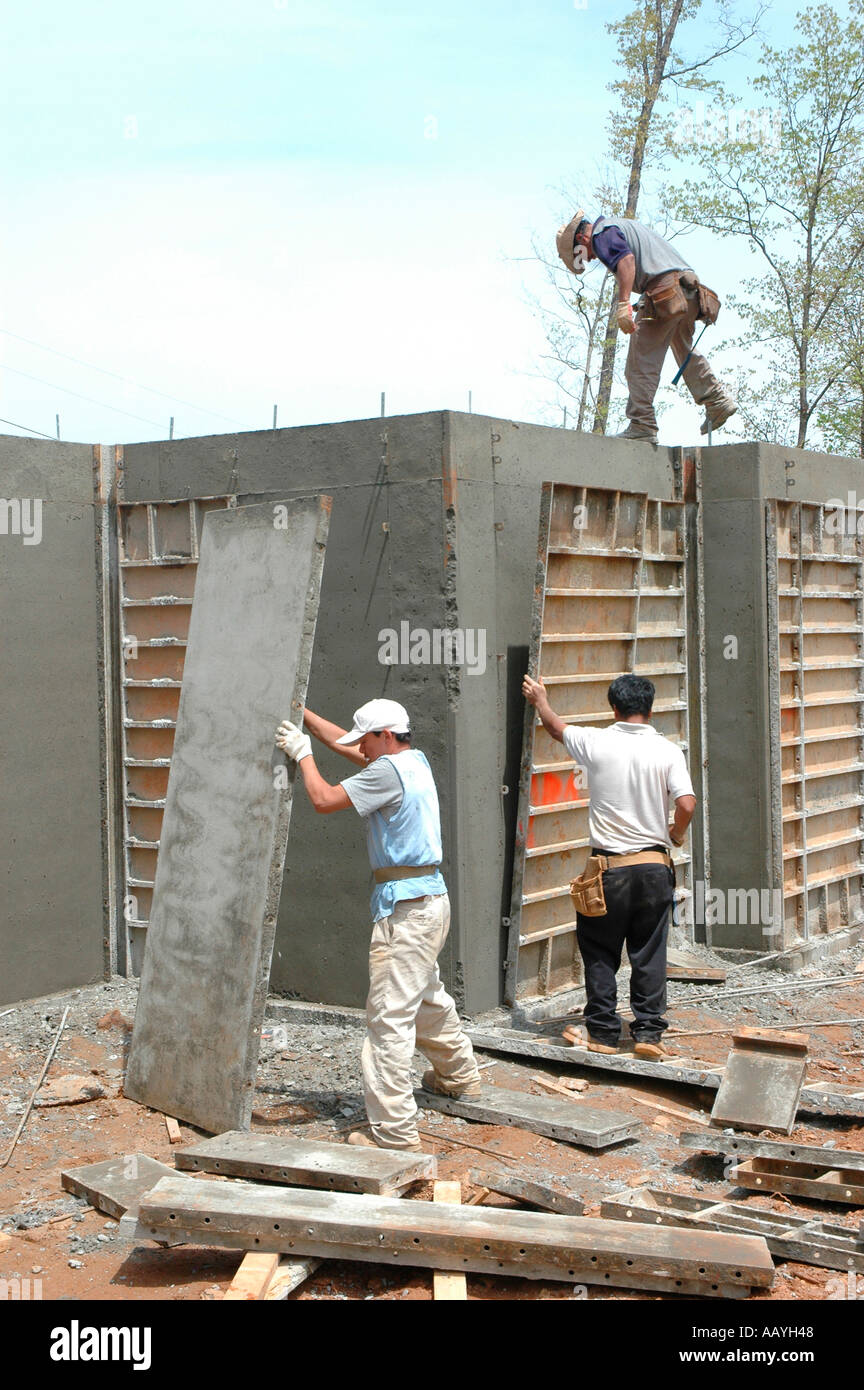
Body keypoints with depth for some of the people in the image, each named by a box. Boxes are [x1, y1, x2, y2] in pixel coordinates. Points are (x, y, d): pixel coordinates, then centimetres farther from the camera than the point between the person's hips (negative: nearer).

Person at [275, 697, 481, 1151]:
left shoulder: (389, 770, -14)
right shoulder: (415, 761, 14)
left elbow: (324, 800, -14)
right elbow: (343, 742, 24)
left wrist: (303, 754, -1)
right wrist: (302, 714, 25)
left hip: (406, 906, -10)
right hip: (431, 898, 10)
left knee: (389, 1015, -10)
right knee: (428, 997, 28)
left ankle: (394, 1130, -11)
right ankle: (459, 1075, 47)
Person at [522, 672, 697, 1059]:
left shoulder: (596, 743, -5)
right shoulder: (667, 751, -4)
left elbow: (557, 728, 14)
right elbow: (687, 804, -14)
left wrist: (540, 700, 34)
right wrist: (676, 833, 7)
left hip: (609, 867, -1)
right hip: (654, 865, 1)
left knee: (600, 954, 11)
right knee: (649, 954, 10)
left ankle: (603, 1033, 14)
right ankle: (649, 1031, 10)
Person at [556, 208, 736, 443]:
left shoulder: (602, 234, 1)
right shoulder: (624, 225, 31)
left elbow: (626, 259, -18)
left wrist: (623, 305, -28)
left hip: (664, 286, -9)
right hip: (689, 287, 9)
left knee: (641, 362, -5)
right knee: (685, 351, 25)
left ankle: (642, 424, -8)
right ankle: (718, 401, 24)